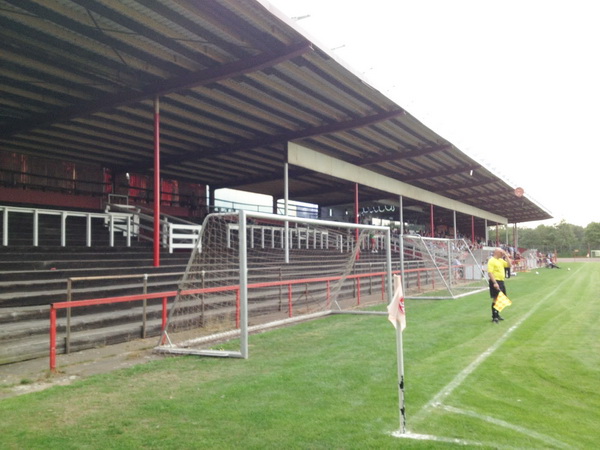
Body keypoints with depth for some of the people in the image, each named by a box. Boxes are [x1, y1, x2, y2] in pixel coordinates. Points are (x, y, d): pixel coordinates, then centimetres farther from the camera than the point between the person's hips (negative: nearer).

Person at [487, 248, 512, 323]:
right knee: (495, 299, -8)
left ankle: (497, 314, 27)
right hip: (495, 281, -9)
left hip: (501, 281, 9)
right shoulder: (492, 261, -12)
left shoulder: (501, 260, 15)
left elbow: (509, 265, 14)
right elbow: (490, 273, -19)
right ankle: (494, 317, -4)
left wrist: (506, 256, 7)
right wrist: (495, 283, -26)